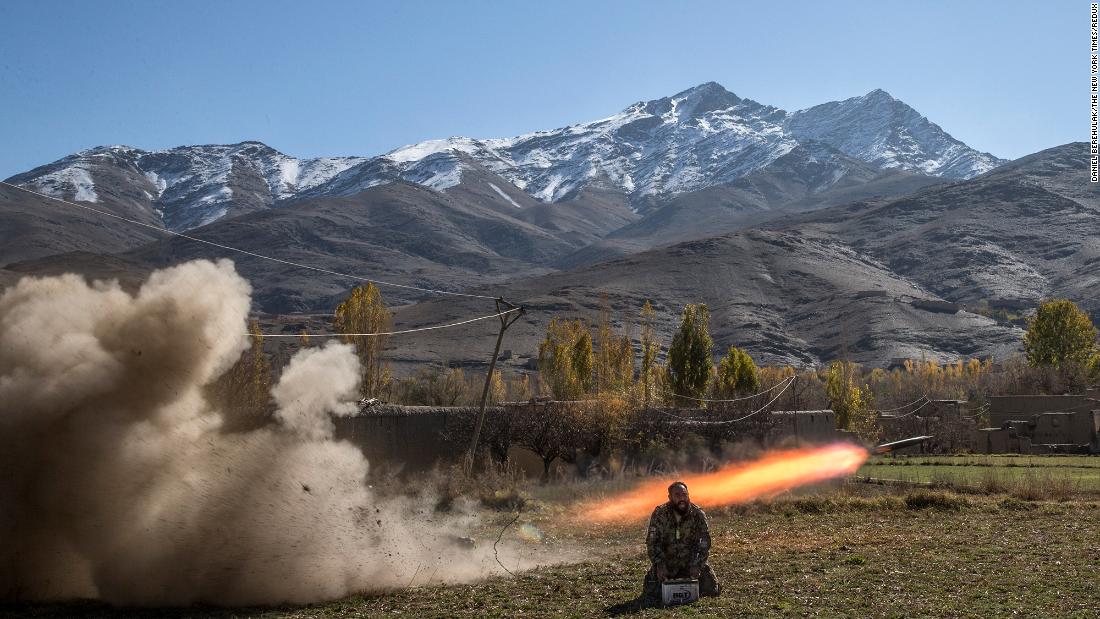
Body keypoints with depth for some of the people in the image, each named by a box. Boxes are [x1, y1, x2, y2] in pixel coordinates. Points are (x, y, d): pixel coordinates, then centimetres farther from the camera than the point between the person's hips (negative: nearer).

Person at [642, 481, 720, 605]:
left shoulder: (698, 514, -9)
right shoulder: (660, 513, -11)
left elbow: (704, 542, -10)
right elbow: (652, 541, -13)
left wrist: (697, 565, -23)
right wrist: (660, 565, -25)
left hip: (691, 561, 1)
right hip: (666, 561, -1)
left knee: (712, 590, -8)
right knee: (652, 595, -15)